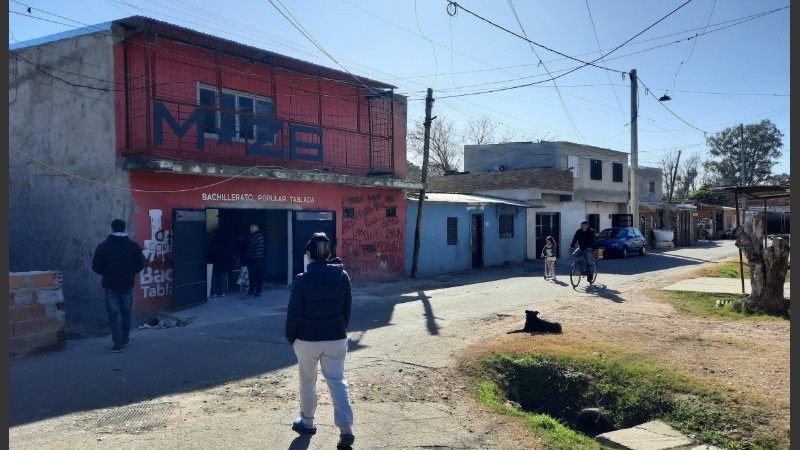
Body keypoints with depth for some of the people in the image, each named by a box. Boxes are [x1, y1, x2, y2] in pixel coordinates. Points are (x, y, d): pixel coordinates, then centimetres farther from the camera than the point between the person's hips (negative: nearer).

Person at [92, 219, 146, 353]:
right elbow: (140, 266, -1)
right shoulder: (134, 246, -4)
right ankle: (125, 339, 27)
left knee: (113, 313, 3)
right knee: (126, 312, 16)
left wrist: (107, 273, 14)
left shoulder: (103, 246, -7)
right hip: (127, 285, 2)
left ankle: (118, 343, -1)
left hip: (110, 285, -1)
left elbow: (96, 267, -5)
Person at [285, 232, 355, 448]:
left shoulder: (302, 280, -12)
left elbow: (293, 313, -8)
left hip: (308, 339, -2)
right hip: (336, 339, 2)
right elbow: (347, 309, 6)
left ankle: (307, 422, 33)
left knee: (307, 382, 17)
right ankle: (346, 428, -4)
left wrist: (290, 337, 6)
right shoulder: (343, 276, -1)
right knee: (337, 381, 6)